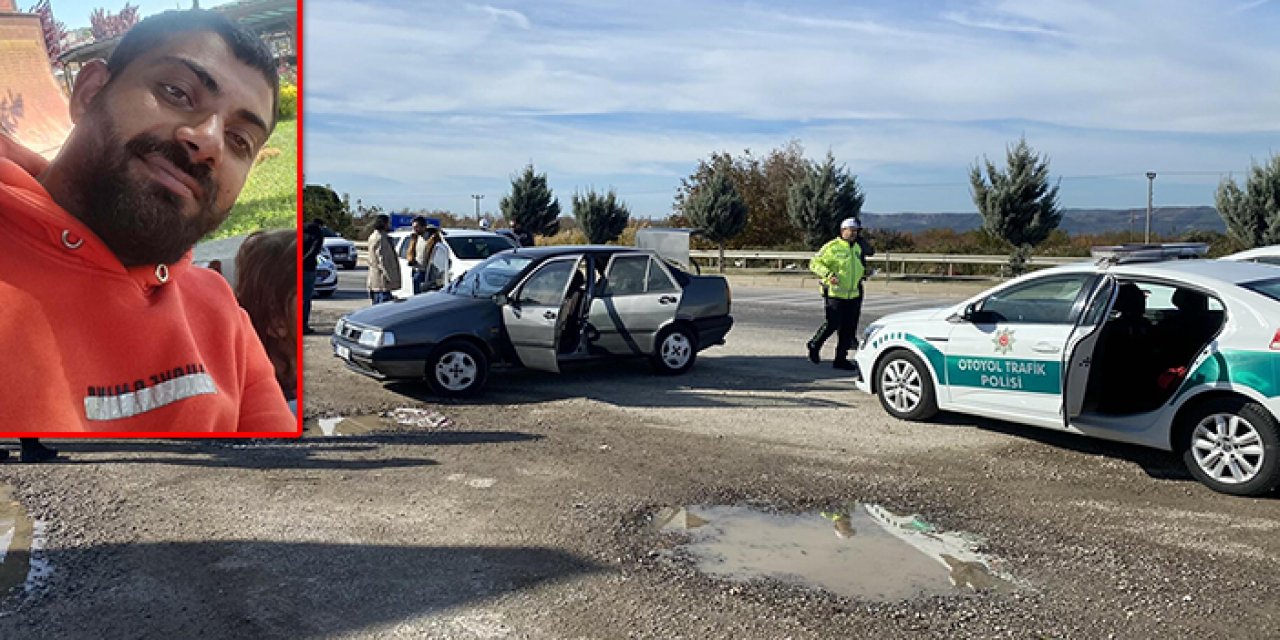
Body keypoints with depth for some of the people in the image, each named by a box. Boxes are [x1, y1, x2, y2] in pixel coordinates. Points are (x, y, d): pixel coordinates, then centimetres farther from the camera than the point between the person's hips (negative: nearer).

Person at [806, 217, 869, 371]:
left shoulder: (857, 247, 15)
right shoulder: (832, 247, -8)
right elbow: (814, 263, -9)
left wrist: (864, 271, 13)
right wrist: (828, 274, -21)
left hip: (853, 294, 7)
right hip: (835, 293, -6)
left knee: (847, 328, 4)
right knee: (832, 324, -7)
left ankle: (841, 359, 11)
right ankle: (814, 346, 18)